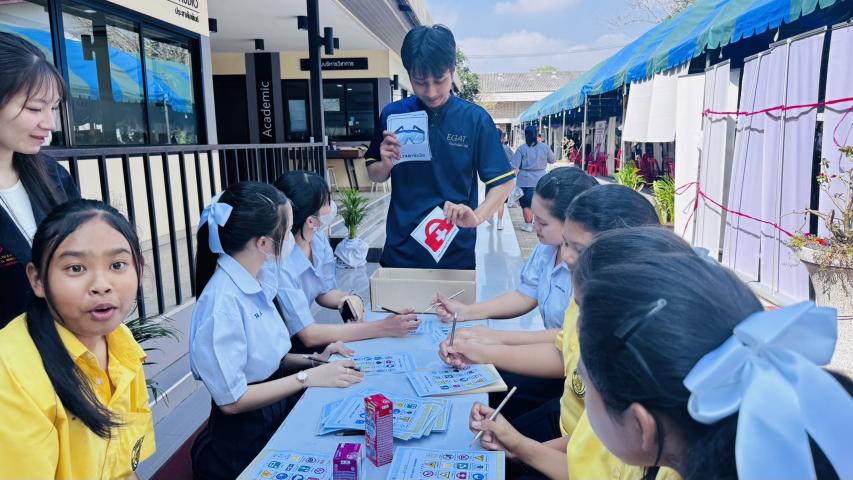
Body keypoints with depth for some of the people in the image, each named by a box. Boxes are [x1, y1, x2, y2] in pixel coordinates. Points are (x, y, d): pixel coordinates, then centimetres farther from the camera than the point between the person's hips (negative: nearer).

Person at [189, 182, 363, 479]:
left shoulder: (258, 281, 0)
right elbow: (232, 399, -21)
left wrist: (313, 360, -2)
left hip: (275, 415, 7)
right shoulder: (223, 300, -24)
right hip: (243, 444, -7)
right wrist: (309, 378, -19)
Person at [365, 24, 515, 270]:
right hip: (400, 250, 2)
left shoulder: (475, 119, -8)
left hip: (456, 252, -1)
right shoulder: (393, 114, -2)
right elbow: (375, 175, 9)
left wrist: (476, 217, -24)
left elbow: (503, 182, -7)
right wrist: (386, 164, -14)